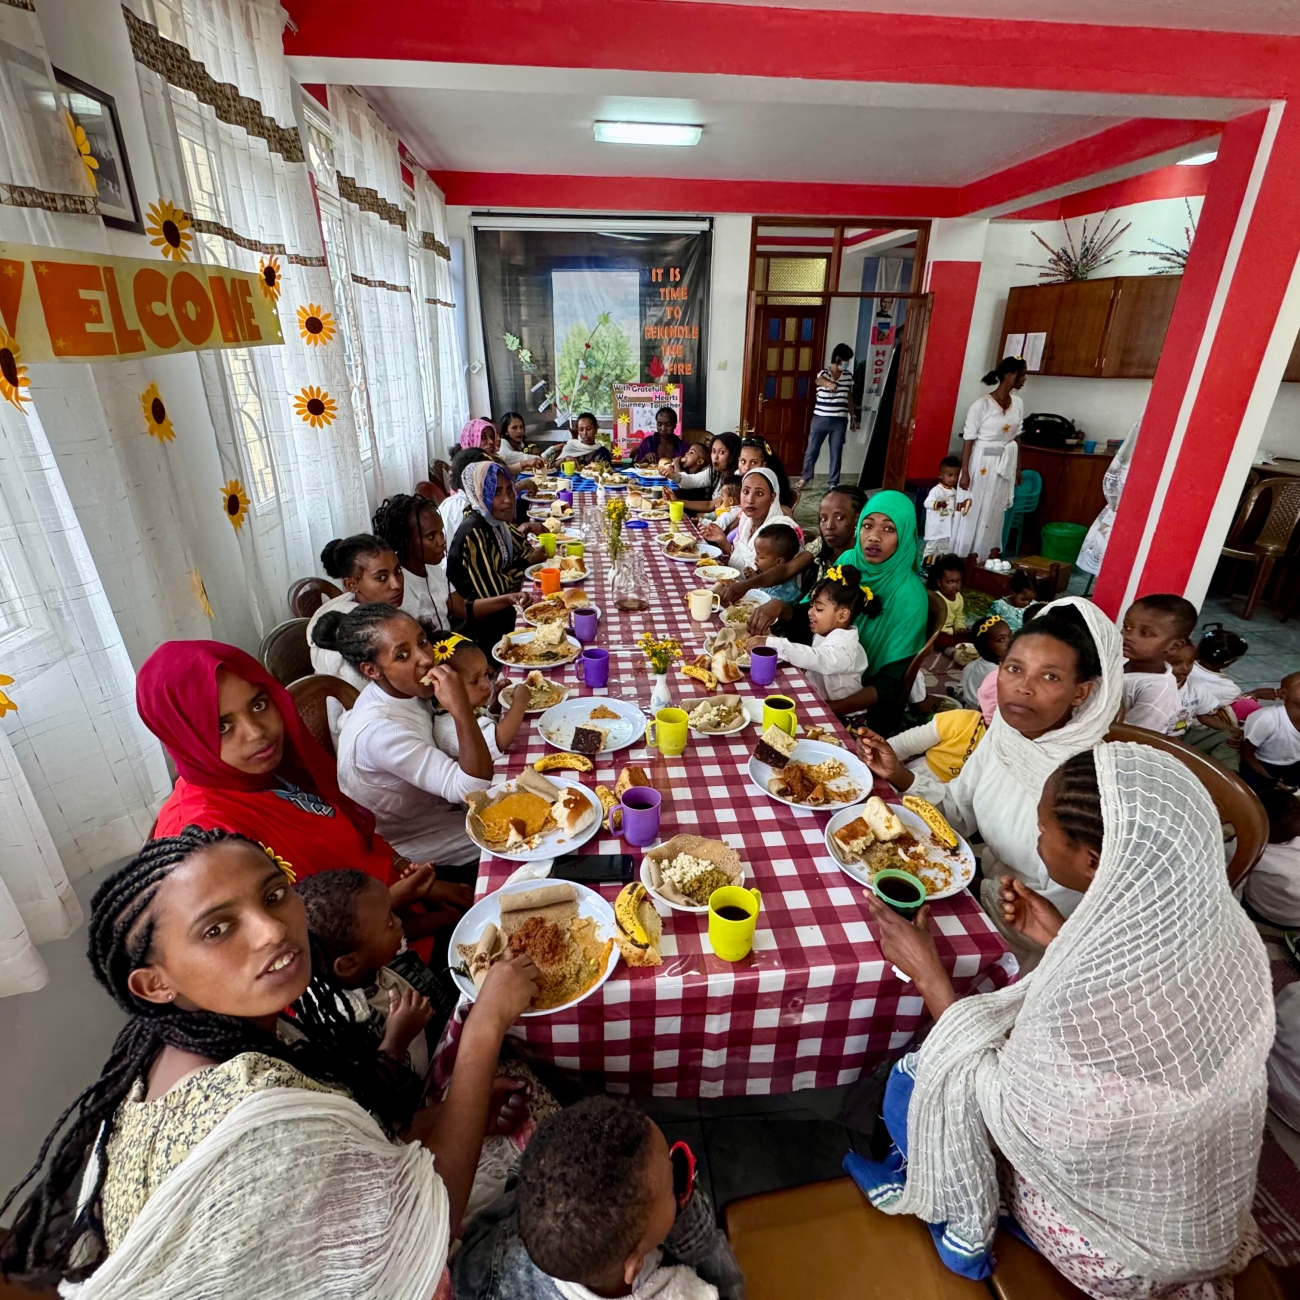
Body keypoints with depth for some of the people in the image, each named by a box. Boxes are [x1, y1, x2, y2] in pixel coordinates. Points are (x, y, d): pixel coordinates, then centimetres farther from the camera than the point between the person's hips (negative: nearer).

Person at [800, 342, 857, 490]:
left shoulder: (848, 375, 7)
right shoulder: (823, 373, -9)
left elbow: (849, 397, 17)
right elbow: (819, 380, -35)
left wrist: (853, 416, 15)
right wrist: (829, 384, -58)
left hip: (840, 421, 3)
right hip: (821, 419, -3)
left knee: (836, 452, 6)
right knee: (812, 450, 7)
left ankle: (833, 482, 16)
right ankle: (806, 477, 26)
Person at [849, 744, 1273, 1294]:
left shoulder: (1083, 1000, -42)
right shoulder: (1222, 925, -20)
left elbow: (1005, 1107, -22)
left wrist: (927, 973, -18)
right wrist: (1062, 938, -2)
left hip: (1119, 1245, -6)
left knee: (913, 1084, 6)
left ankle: (965, 1229, 29)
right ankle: (914, 1175, 34)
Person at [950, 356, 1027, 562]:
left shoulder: (1018, 404, 4)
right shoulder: (981, 405, -14)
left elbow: (1016, 437, 12)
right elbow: (968, 440, -13)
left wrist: (1018, 468, 14)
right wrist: (965, 473, -16)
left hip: (1005, 464, 6)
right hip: (982, 463, -6)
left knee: (995, 511, 12)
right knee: (972, 510, 1)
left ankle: (990, 556, 21)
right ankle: (963, 557, 11)